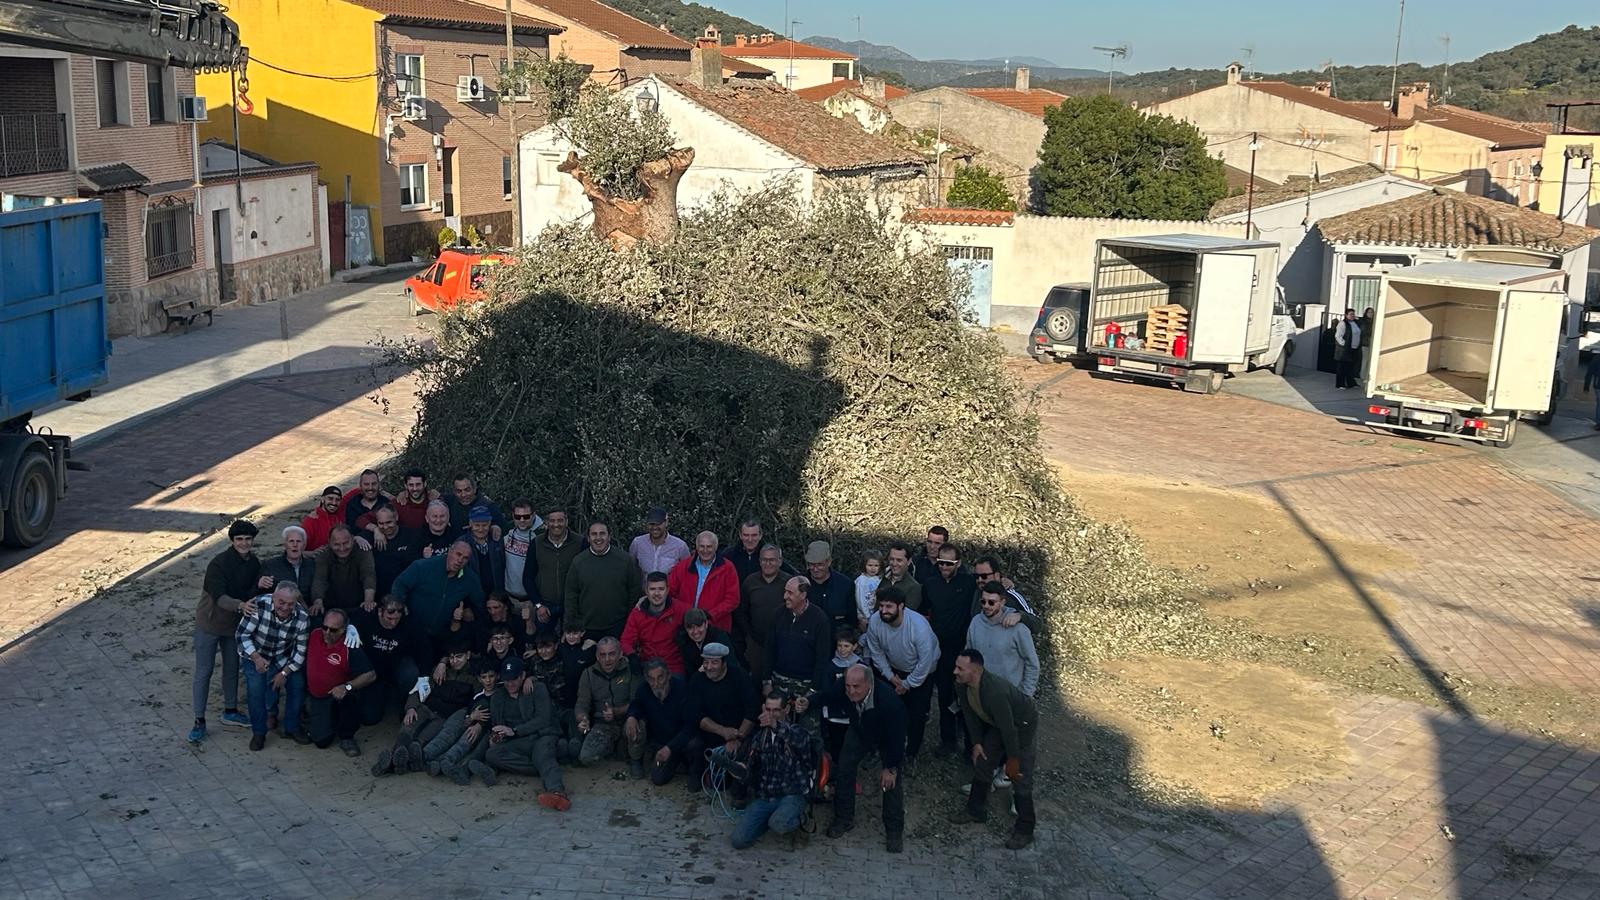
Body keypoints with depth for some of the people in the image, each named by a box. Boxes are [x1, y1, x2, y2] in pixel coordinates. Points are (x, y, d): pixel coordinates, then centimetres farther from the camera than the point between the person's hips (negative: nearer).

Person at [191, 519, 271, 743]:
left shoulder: (254, 563, -5)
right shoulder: (219, 563, -24)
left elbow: (249, 597, -6)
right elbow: (219, 597, -32)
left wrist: (259, 585, -27)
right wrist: (240, 606, -49)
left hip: (235, 623, 6)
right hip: (209, 623, -6)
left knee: (232, 668, 18)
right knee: (204, 672, 0)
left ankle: (230, 711, 34)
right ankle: (199, 720, 8)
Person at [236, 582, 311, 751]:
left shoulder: (303, 618, -23)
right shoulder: (259, 607, -32)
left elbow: (300, 651, -11)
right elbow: (241, 635, -22)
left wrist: (284, 673, -14)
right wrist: (256, 658, -31)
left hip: (283, 659, 2)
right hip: (255, 656, -2)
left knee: (298, 685, -7)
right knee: (256, 690, -17)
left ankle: (292, 728, 14)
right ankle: (258, 733, 3)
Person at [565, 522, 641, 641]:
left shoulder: (626, 560, 0)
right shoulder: (578, 562, 3)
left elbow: (634, 592, 4)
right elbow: (571, 595, 5)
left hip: (617, 627, -1)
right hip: (586, 628, 1)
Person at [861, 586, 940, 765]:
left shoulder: (919, 626, -37)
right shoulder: (875, 622, -25)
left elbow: (925, 661, -28)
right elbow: (876, 653, -7)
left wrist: (907, 683, -18)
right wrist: (891, 676, -7)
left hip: (922, 672, -3)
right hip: (894, 670, 4)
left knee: (917, 714, 0)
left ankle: (912, 752, 19)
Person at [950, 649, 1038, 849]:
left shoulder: (994, 692, -43)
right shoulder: (962, 686, -20)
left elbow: (1008, 729, -34)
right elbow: (970, 714, -1)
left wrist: (1012, 761, -23)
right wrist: (977, 742, 0)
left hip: (1022, 724, -7)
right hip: (997, 723, 7)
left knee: (1020, 777, -5)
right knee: (982, 763, 12)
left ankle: (1024, 830, 8)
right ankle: (976, 810, 33)